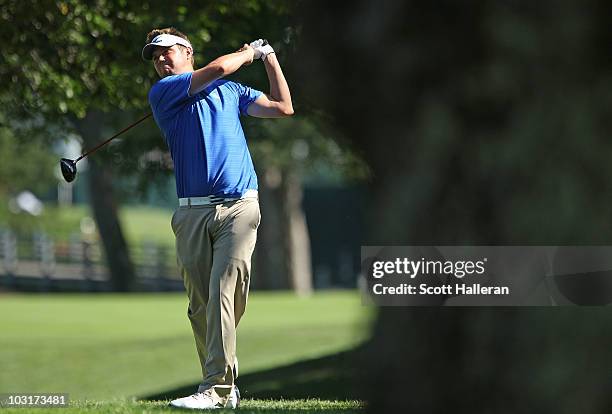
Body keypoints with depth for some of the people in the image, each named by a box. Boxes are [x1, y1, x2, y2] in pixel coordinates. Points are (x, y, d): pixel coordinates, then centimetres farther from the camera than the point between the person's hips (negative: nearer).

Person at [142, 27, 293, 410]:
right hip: (193, 211, 1)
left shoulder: (232, 91, 19)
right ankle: (225, 386, 11)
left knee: (223, 294, -14)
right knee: (200, 304, 1)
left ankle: (216, 388, -20)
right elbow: (218, 68, -3)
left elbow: (283, 108, 17)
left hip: (239, 206, -1)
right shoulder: (163, 92, 7)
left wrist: (270, 58, 21)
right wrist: (250, 52, 14)